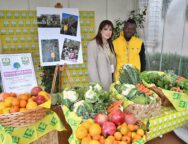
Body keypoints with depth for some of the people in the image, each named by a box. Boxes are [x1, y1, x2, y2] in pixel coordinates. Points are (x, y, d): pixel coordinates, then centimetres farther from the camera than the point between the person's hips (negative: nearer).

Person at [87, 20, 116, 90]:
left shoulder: (110, 44, 14)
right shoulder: (93, 44, -9)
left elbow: (113, 64, 12)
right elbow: (92, 67, -14)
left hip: (111, 82, 7)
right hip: (100, 83, -6)